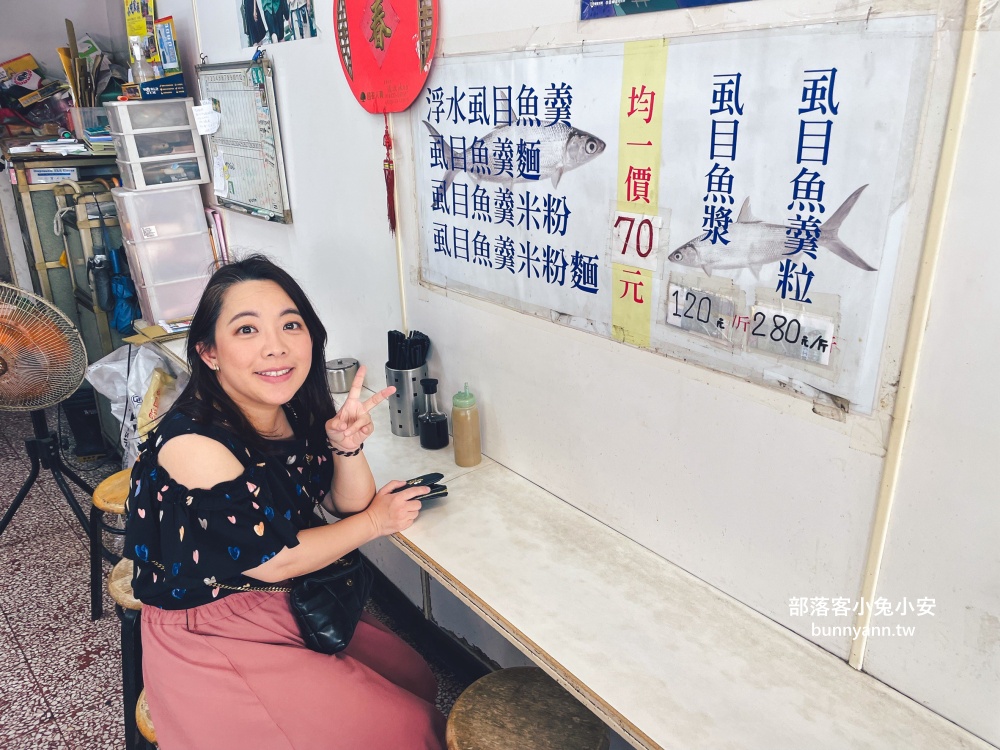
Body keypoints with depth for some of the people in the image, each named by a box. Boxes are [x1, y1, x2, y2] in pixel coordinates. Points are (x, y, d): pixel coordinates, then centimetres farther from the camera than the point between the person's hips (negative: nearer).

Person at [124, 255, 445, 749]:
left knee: (416, 679, 11)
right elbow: (273, 561, -22)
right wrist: (376, 522, -11)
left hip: (290, 602, 7)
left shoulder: (295, 408, -9)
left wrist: (347, 444, -22)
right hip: (212, 638, -7)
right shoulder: (195, 444, -30)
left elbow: (350, 504, -1)